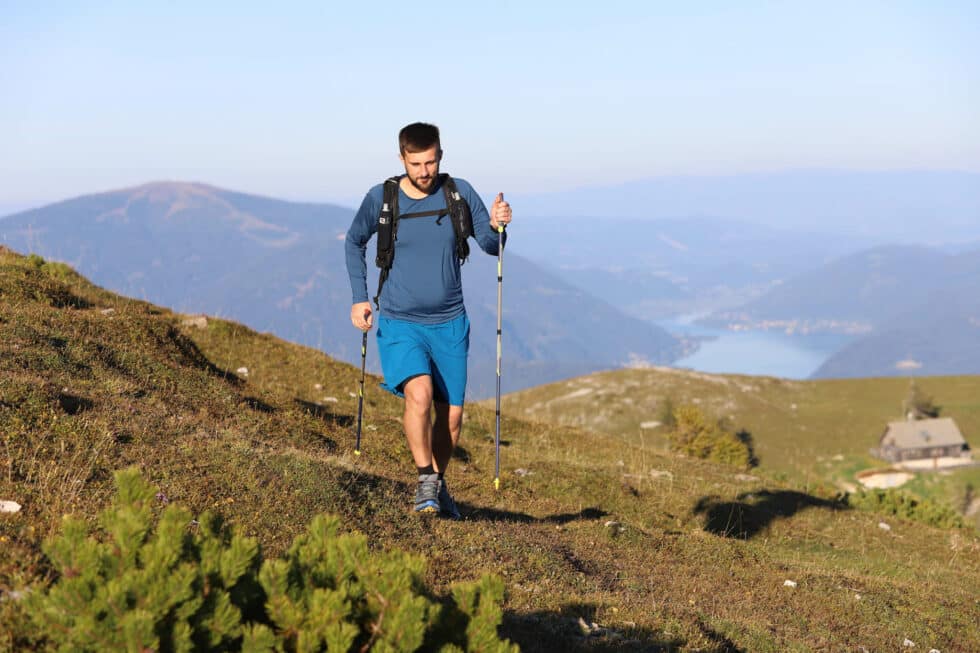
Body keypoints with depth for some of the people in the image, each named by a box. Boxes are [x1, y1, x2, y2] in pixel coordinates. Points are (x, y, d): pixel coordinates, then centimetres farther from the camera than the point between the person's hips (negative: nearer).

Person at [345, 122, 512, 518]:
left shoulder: (459, 193, -4)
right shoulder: (381, 199, -6)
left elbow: (490, 246, -1)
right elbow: (354, 242, 11)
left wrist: (497, 226, -24)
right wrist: (359, 298, 4)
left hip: (449, 323, 2)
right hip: (399, 324, -2)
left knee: (450, 413, 7)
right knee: (419, 392, -27)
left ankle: (438, 483, 31)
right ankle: (424, 479, -12)